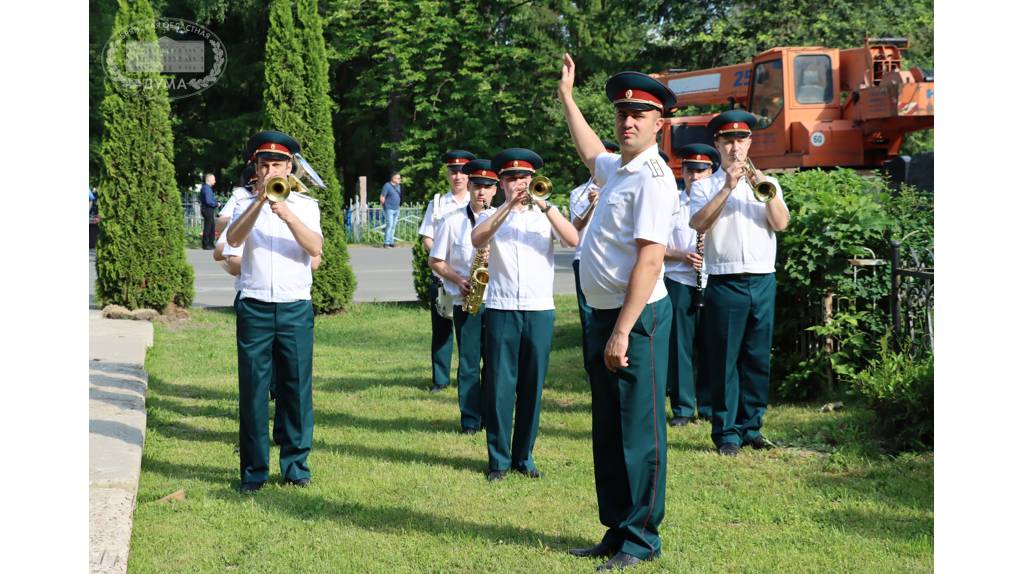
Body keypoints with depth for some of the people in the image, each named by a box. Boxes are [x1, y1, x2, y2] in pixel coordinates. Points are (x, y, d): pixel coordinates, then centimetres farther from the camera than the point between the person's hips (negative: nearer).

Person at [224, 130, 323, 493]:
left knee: (297, 388, 2)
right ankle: (253, 470, 10)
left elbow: (315, 248, -9)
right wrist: (260, 200, -22)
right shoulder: (246, 205, 8)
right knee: (252, 389, 1)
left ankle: (296, 466, 13)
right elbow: (233, 239, -13)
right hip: (254, 308, 0)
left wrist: (287, 215, -22)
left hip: (295, 308, 0)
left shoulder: (305, 205, 8)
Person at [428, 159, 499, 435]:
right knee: (468, 362, 2)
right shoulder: (453, 221, 3)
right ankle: (470, 420, 9)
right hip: (466, 301, -1)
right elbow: (435, 261, 6)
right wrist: (458, 279, -8)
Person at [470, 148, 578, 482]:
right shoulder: (491, 217, 9)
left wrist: (546, 207, -18)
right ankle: (498, 459, 7)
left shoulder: (545, 215, 11)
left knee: (532, 386, 5)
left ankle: (524, 456, 15)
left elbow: (573, 240, -8)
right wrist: (508, 206, -20)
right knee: (499, 384, -1)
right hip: (501, 310, -1)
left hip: (540, 310, 1)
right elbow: (477, 240, -14)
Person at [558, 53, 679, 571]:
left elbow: (649, 260, -22)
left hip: (637, 318, -10)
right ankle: (616, 531, 24)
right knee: (607, 431, 14)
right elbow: (590, 153, 39)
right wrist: (566, 99, 46)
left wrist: (623, 332, -25)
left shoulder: (652, 178, -15)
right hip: (605, 315, 10)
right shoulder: (619, 170, 13)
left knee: (638, 432, -2)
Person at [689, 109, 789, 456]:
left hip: (763, 281, 3)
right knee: (725, 359, -3)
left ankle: (751, 427, 15)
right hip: (725, 282, -3)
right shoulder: (705, 186, 7)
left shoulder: (767, 183, 15)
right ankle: (726, 432, 2)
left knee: (758, 359, 6)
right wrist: (727, 188, -16)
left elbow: (781, 223, 0)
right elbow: (698, 223, -11)